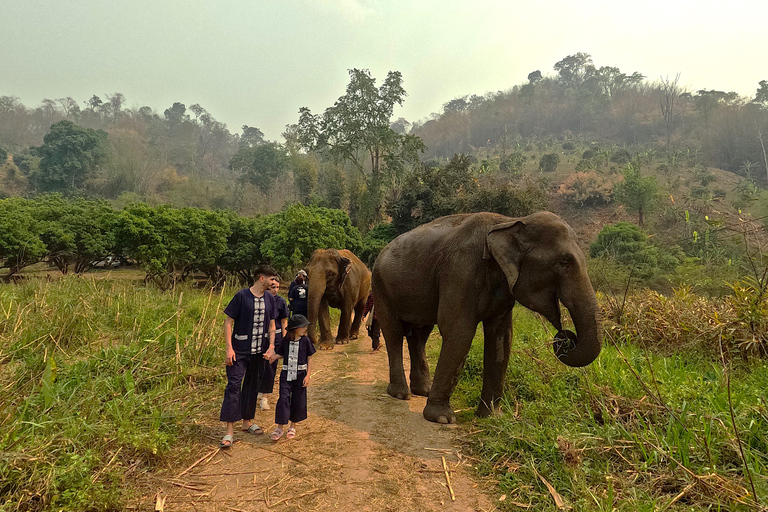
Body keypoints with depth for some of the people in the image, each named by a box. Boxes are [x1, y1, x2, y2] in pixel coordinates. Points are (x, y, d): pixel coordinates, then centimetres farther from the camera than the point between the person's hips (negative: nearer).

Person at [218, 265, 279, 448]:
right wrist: (229, 348, -14)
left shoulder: (270, 299, 5)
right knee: (234, 385, -8)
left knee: (252, 386, 15)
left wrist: (271, 347, 1)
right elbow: (228, 322, -8)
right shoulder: (242, 296, -11)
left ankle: (247, 421, 30)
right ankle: (230, 431, -4)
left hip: (259, 351, 5)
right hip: (239, 351, -5)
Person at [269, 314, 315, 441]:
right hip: (286, 374, 0)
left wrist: (308, 375, -5)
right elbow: (280, 354, 11)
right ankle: (280, 428, 5)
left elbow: (309, 359, 1)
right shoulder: (286, 340, -1)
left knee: (298, 401, 7)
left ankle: (293, 427, 25)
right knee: (283, 399, -6)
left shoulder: (305, 341, -3)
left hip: (300, 375, 0)